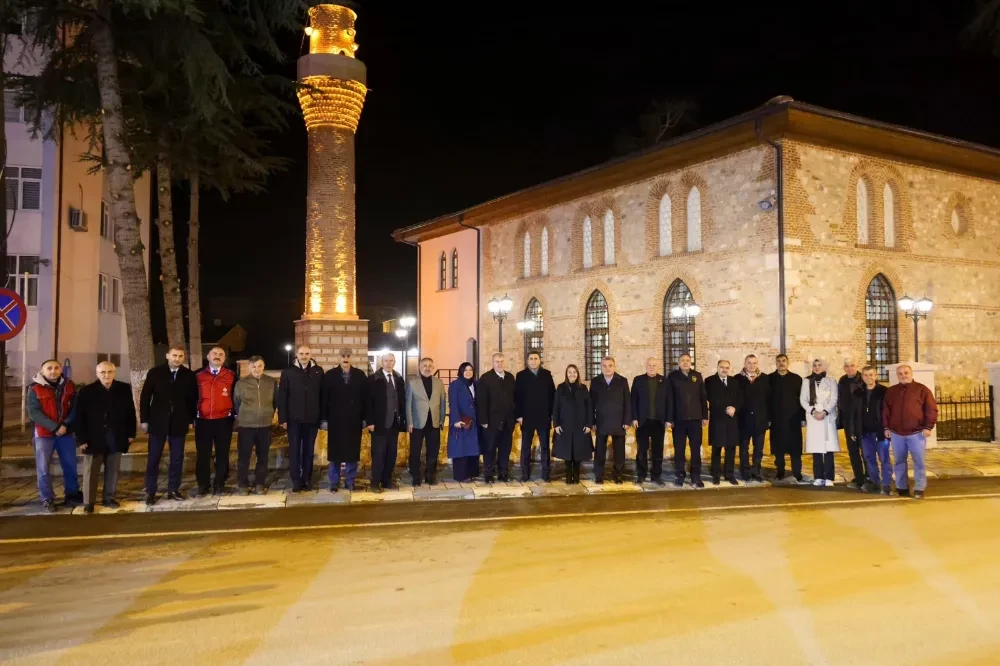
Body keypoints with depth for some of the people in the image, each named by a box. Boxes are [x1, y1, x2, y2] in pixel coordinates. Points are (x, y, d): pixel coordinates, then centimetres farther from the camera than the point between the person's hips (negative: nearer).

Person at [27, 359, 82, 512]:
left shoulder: (69, 386, 4)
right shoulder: (35, 389, -5)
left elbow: (75, 407, 1)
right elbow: (34, 413, -13)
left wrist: (66, 425, -15)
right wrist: (55, 427, -20)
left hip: (66, 432, 3)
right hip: (44, 434, -3)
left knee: (70, 466, 9)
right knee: (43, 468, 1)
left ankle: (72, 495, 23)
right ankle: (47, 499, 13)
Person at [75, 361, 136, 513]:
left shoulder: (124, 389, 1)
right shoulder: (86, 391, -6)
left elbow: (130, 412, 6)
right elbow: (80, 416, -6)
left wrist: (131, 433, 4)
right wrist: (81, 439, -9)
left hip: (116, 438, 2)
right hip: (94, 438, -2)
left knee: (113, 470, 10)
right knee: (91, 471, 3)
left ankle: (108, 498, 22)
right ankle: (88, 502, 11)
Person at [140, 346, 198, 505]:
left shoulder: (189, 375, 1)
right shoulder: (154, 372, -2)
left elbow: (193, 398, 6)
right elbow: (145, 397, -1)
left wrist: (191, 420, 3)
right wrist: (144, 420, -4)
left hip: (179, 423, 2)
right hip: (158, 422, -1)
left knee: (177, 459, 6)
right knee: (153, 459, 3)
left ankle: (173, 490, 16)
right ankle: (150, 492, 10)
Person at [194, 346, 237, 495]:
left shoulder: (231, 375, 3)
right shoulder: (198, 375, 4)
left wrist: (234, 415, 2)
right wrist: (193, 416, 4)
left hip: (224, 421, 0)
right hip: (203, 421, 0)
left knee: (222, 454, 6)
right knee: (202, 454, 4)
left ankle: (219, 483, 16)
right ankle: (203, 484, 14)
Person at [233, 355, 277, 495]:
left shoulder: (272, 382, 1)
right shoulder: (241, 383, -2)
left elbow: (275, 401, 13)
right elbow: (236, 403, 9)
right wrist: (243, 416, 13)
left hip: (265, 425, 1)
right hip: (245, 425, -1)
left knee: (263, 456, 7)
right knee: (243, 456, 3)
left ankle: (259, 484, 18)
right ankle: (243, 484, 14)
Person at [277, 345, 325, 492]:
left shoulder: (318, 371, 4)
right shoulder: (288, 372, 2)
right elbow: (282, 396, 0)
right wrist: (283, 418, -6)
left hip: (312, 419, 1)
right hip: (294, 419, -1)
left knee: (309, 450, 7)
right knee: (294, 450, 4)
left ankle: (307, 480, 16)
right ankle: (296, 481, 11)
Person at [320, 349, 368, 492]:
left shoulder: (360, 375, 3)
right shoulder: (330, 375, 1)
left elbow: (365, 397, 2)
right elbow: (324, 398, 0)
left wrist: (365, 418, -2)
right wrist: (324, 419, -5)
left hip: (354, 420, 1)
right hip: (335, 420, -1)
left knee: (352, 451, 5)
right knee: (334, 452, 4)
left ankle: (350, 481, 15)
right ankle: (334, 482, 13)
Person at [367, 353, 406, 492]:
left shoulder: (399, 379, 9)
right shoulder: (373, 379, -3)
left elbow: (402, 401, 9)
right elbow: (369, 402, -7)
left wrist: (402, 420, 4)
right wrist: (370, 422, -12)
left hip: (394, 422, 4)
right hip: (379, 422, -4)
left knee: (392, 453, 7)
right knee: (378, 453, -2)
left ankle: (387, 480, 17)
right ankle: (375, 482, 7)